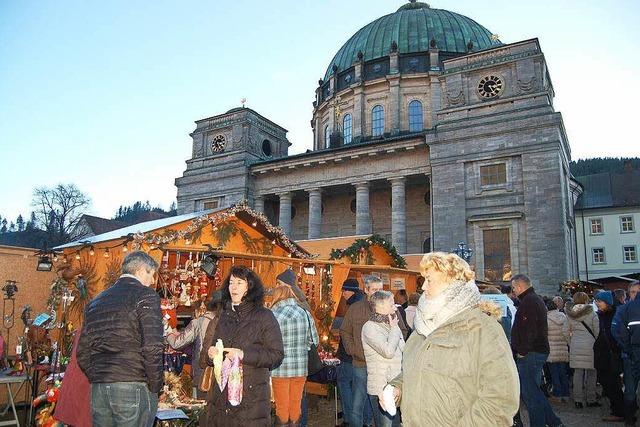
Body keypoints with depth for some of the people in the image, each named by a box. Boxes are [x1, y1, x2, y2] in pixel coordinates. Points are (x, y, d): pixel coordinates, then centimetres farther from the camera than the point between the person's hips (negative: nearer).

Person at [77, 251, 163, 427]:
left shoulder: (96, 302, 16)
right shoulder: (146, 295, -6)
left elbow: (82, 353, 15)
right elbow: (152, 347, -16)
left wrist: (98, 380, 19)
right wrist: (155, 387, -5)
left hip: (98, 391, 7)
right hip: (133, 386, -6)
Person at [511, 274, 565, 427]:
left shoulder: (528, 301, -15)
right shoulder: (536, 299, 18)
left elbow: (529, 330, -24)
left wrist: (522, 351, -18)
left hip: (530, 354, -11)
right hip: (540, 350, 11)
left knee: (530, 392, -3)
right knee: (533, 390, 18)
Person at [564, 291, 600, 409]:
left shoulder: (570, 314, 6)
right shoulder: (591, 313, -4)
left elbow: (567, 332, 8)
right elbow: (597, 330, -4)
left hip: (575, 345, 3)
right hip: (589, 343, -3)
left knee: (578, 372, 6)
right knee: (591, 372, 6)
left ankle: (578, 400, 8)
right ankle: (591, 400, 11)